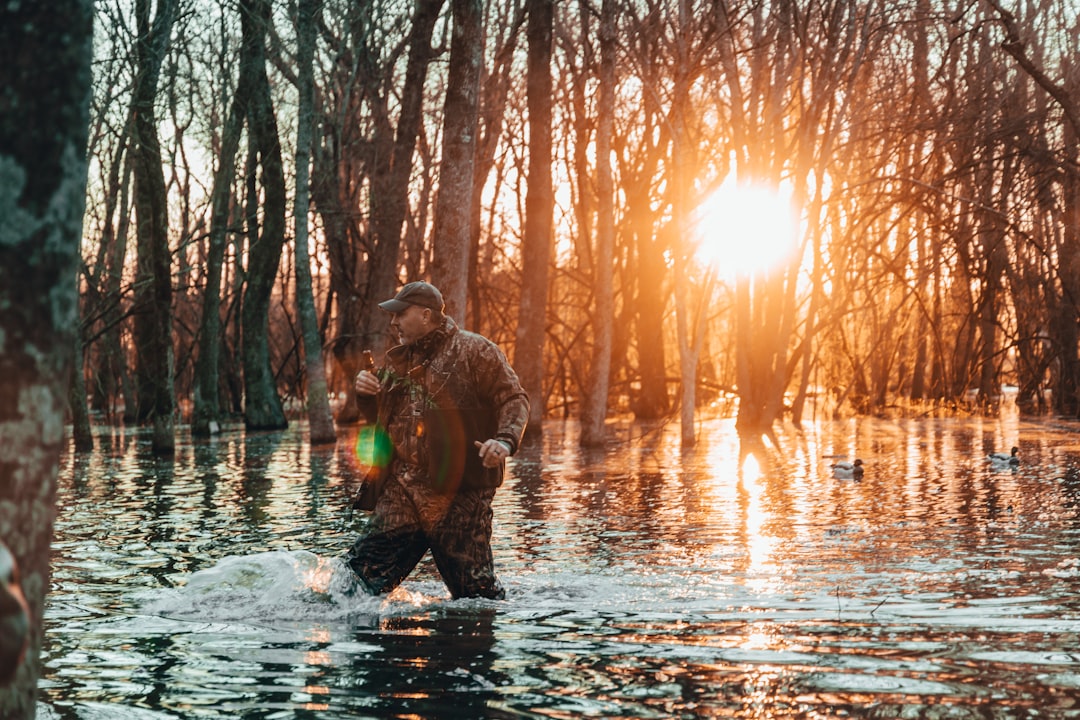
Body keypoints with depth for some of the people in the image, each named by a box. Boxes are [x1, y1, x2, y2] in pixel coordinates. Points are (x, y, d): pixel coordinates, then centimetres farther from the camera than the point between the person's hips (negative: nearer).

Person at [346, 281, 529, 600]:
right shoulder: (399, 361, 19)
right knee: (362, 570, 1)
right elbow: (381, 418, 29)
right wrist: (365, 395, 7)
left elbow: (514, 400, -6)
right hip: (401, 490, 6)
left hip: (458, 492, -6)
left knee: (474, 588, -2)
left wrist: (505, 440, -25)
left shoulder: (475, 351, -1)